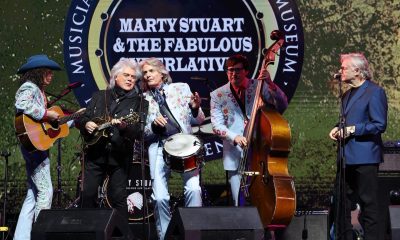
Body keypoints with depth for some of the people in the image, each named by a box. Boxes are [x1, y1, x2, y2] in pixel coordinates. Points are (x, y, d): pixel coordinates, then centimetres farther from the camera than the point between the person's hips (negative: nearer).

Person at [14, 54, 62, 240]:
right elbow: (22, 104, -30)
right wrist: (46, 114, -23)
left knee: (34, 194, 9)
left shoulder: (39, 90, 21)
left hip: (38, 146, 10)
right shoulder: (29, 87, -9)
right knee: (45, 191, -10)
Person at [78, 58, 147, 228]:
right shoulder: (99, 96, 12)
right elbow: (82, 118, 15)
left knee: (118, 198, -3)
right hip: (95, 153, 2)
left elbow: (139, 132, -8)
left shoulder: (139, 102, 2)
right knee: (88, 194, 0)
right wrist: (86, 124, -7)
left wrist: (124, 126, -27)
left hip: (120, 156, -2)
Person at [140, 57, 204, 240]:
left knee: (194, 189, -23)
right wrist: (153, 125, -7)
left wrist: (196, 109, -9)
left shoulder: (181, 88, 14)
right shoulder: (144, 99, 14)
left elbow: (198, 121, 12)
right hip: (159, 148, 1)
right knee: (160, 197, -10)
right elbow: (142, 133, 13)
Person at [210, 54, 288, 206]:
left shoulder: (259, 86, 5)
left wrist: (270, 83, -18)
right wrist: (234, 137, -20)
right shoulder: (218, 95, 6)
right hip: (236, 158, 0)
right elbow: (217, 125, -2)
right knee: (240, 204, -5)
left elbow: (282, 106, -5)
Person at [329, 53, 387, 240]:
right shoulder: (347, 94, 18)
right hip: (347, 157, 9)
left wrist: (352, 129, -18)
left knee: (368, 203, -3)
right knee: (342, 202, 11)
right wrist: (338, 129, 8)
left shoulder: (375, 92, -9)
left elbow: (379, 125, -14)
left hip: (364, 157, -9)